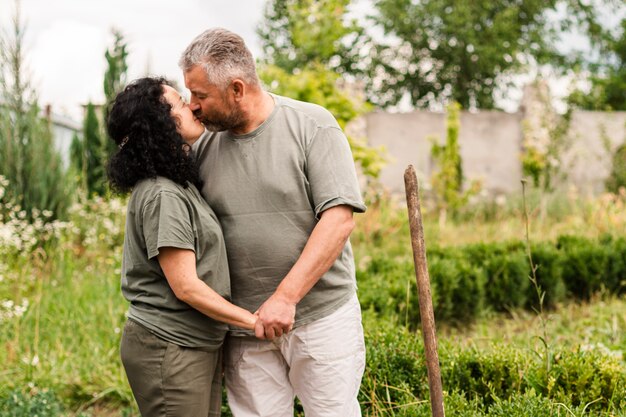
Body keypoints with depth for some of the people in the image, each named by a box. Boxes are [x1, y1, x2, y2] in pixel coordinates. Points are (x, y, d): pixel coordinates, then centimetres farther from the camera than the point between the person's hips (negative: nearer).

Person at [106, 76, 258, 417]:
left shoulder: (180, 185, 11)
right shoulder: (162, 196, -19)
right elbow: (186, 287, -20)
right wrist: (253, 320, -12)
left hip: (199, 345, 9)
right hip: (169, 348, -9)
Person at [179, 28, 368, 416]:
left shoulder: (312, 126, -7)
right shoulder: (203, 147, 6)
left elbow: (339, 219, -14)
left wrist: (286, 297, -21)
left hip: (321, 313, -3)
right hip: (244, 326, 4)